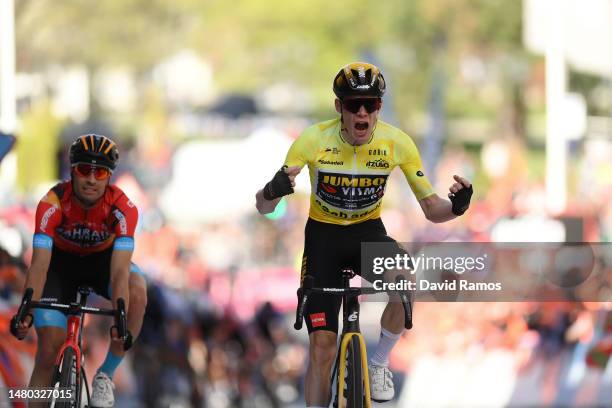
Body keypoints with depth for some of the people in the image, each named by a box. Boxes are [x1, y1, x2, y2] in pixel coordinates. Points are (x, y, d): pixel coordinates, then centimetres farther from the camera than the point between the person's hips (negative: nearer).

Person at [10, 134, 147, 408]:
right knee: (49, 349, -14)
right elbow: (39, 265, -38)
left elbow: (119, 271, -39)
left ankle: (106, 375, -15)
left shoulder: (123, 208, -31)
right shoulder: (52, 204, -32)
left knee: (137, 292, -32)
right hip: (62, 263, 0)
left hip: (103, 260, 0)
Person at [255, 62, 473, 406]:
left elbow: (431, 209, -11)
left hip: (369, 233, 1)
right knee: (323, 345, -12)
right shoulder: (314, 140, -23)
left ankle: (379, 364, -8)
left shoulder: (397, 143, -19)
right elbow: (263, 207, -21)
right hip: (323, 236, -1)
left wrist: (457, 206, -34)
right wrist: (274, 190, -46)